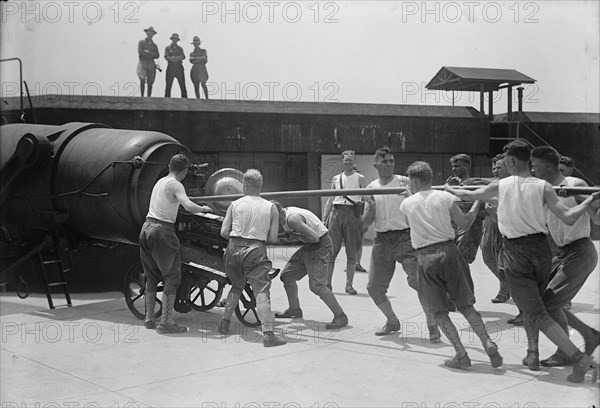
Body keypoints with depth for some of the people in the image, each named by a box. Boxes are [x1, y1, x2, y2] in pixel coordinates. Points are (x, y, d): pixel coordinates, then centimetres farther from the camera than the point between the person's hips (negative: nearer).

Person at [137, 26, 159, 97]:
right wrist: (151, 54, -3)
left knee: (150, 83, 0)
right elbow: (140, 52, -6)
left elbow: (157, 55, 4)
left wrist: (147, 52, -6)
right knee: (142, 80, -17)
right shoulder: (141, 42, 9)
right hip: (143, 63, -3)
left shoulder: (154, 45, 17)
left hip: (151, 64, 3)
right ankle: (142, 96, -14)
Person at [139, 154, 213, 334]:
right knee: (172, 277, -4)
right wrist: (203, 209, -5)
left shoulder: (160, 182, 17)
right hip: (162, 231, -9)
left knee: (152, 276, 16)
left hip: (146, 227, 9)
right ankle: (166, 322, -7)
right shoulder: (176, 185, -9)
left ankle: (149, 318, 20)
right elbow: (189, 206, -23)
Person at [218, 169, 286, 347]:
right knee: (261, 291, -8)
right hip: (256, 251, -3)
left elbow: (224, 232, 3)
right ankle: (268, 333, -20)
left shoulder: (234, 205, 7)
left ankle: (224, 323, 27)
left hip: (234, 248, 3)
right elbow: (273, 238, 2)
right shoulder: (271, 208, 6)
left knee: (236, 286, 25)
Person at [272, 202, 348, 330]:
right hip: (309, 247, 10)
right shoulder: (284, 214, 4)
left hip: (321, 246, -10)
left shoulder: (292, 219, -25)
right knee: (287, 275, 13)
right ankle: (294, 309, 29)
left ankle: (340, 317, -10)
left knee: (316, 285, -18)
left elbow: (314, 237, -28)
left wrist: (296, 236, -16)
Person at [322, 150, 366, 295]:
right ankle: (327, 283, 6)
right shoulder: (336, 179, 14)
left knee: (351, 253, -1)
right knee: (332, 251, -1)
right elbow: (330, 200, 16)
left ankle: (349, 284, 6)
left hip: (352, 214, -2)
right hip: (336, 213, 2)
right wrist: (323, 219, 9)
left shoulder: (360, 178, 5)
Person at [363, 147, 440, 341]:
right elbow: (367, 222, 9)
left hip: (404, 236, -4)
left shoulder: (404, 182, -1)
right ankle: (392, 321, 29)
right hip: (382, 239, 4)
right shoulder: (371, 188, 10)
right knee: (374, 287, 6)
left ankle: (432, 325, -1)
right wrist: (371, 207, -10)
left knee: (418, 280, -15)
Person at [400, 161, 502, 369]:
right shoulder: (445, 197, 2)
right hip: (448, 251, 2)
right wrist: (477, 203, 19)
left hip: (425, 257, -2)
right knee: (466, 306, 12)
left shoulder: (407, 204, 2)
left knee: (438, 313, 7)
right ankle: (488, 344, 0)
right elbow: (465, 224, 7)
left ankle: (461, 354, 0)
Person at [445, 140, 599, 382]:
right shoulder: (543, 187, -2)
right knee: (531, 305, 25)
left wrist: (449, 189, 35)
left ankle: (578, 357, -14)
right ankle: (532, 355, 26)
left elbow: (468, 196, 15)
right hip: (541, 248, 3)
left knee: (537, 314, -3)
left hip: (516, 252, -3)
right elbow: (569, 218, -11)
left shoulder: (501, 186, -1)